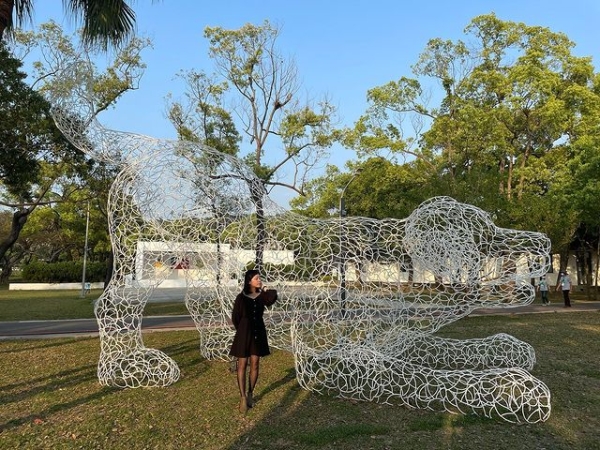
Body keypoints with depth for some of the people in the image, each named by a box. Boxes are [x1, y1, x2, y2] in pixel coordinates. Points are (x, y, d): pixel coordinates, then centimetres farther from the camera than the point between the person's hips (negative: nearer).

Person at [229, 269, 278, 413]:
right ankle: (243, 397, 7)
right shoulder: (241, 297, -6)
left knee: (255, 365, 9)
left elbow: (273, 297, -23)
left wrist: (264, 289, -10)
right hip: (244, 333, -3)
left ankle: (250, 394, 23)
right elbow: (235, 317, 1)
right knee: (242, 365, 1)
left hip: (258, 333, 3)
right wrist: (242, 330, 6)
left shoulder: (262, 295, 0)